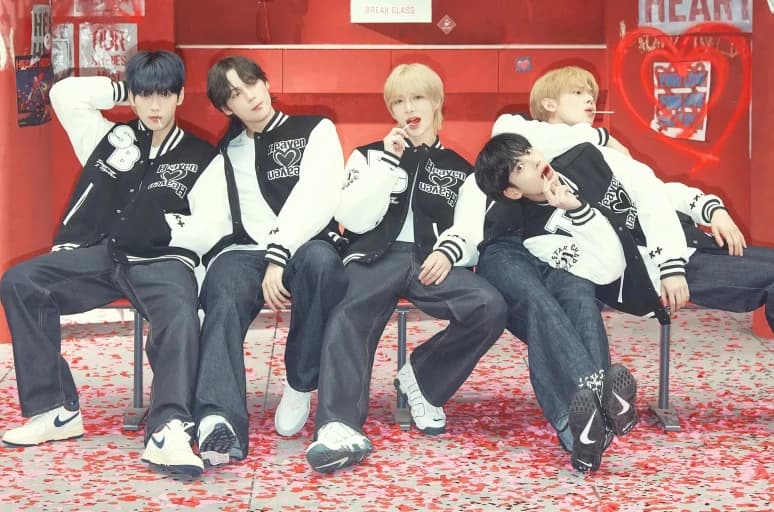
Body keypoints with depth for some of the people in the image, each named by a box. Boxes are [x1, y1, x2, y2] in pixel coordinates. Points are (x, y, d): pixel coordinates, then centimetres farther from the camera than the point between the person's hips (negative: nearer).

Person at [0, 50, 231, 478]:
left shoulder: (202, 158, 10)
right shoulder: (110, 139, 20)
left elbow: (215, 229, 1)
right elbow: (65, 94, 16)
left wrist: (165, 225, -14)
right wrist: (124, 90, 20)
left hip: (163, 262, -3)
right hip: (98, 256, 4)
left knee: (180, 313, -39)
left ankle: (167, 431, -54)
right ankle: (55, 410, -22)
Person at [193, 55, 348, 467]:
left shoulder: (315, 131, 12)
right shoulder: (225, 150, 24)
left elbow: (317, 199, -5)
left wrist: (279, 256, -17)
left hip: (305, 246, -1)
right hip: (242, 251, 2)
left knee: (319, 259, -39)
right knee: (223, 300, -34)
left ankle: (300, 386, -23)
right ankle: (220, 420, -55)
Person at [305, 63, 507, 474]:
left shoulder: (459, 169, 24)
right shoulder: (369, 156, 21)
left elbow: (469, 228, 9)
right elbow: (353, 219, 6)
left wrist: (449, 251, -14)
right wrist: (387, 162, 0)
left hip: (431, 260, 1)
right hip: (378, 256, -1)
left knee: (490, 308, -30)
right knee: (348, 318, -36)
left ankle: (422, 379, -8)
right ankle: (339, 425, -51)